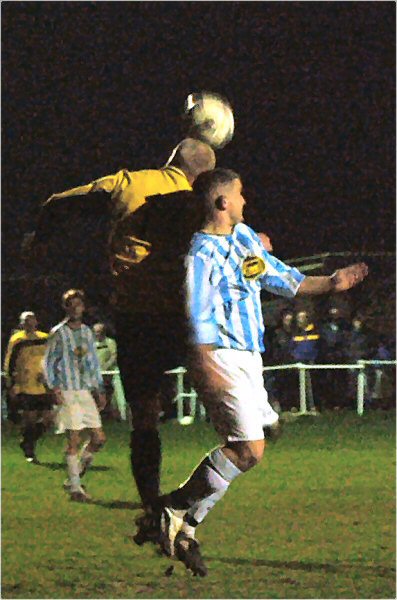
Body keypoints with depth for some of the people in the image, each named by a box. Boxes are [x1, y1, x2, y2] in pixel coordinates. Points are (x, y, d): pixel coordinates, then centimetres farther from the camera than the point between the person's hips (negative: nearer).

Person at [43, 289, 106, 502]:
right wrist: (55, 389, -11)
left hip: (86, 391, 6)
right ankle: (75, 487, -3)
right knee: (74, 440, -8)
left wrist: (99, 390, 17)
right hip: (68, 393, -6)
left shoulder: (87, 332, 13)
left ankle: (76, 474, 18)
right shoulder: (58, 333, -3)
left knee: (99, 438, 0)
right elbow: (48, 363, -1)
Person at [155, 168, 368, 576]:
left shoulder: (244, 237, 14)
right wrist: (206, 367, -29)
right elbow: (198, 313, -20)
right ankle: (176, 509, -3)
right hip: (222, 358, -9)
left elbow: (282, 279, 26)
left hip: (249, 358, 9)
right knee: (249, 449, -14)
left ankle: (185, 526, 10)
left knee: (241, 448, 6)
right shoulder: (203, 251, -13)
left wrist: (330, 283, 21)